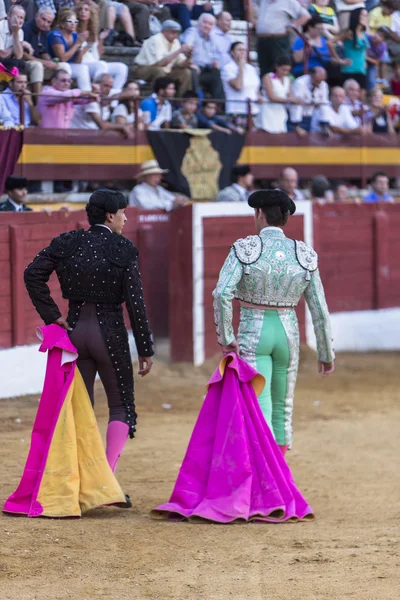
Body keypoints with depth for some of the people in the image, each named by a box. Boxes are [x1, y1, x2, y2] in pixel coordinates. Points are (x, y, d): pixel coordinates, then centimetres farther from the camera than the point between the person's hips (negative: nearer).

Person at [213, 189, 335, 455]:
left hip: (252, 336, -3)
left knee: (259, 412, -8)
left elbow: (222, 294, -22)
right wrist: (327, 353, 11)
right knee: (282, 408, 19)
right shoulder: (304, 256, -1)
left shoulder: (245, 249, -9)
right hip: (288, 334, 3)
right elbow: (320, 309, 1)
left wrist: (225, 338, -11)